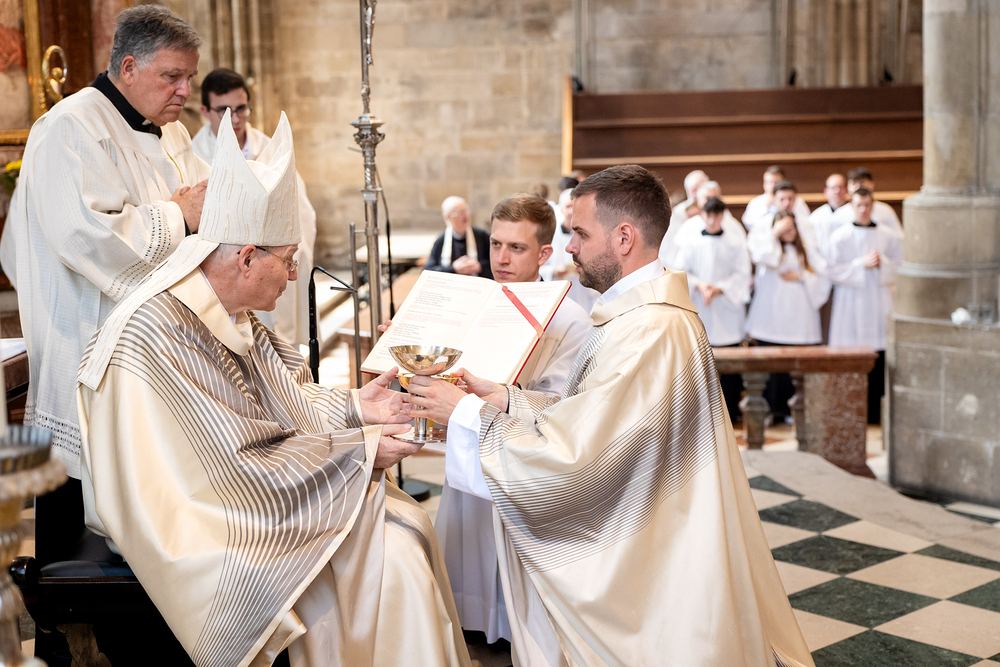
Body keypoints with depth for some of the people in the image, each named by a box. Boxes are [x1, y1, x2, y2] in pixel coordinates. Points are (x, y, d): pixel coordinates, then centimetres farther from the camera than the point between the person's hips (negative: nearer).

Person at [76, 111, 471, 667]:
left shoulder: (230, 313, 5)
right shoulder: (157, 334, -25)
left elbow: (276, 402, 17)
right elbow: (234, 470, -25)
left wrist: (350, 408, 3)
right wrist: (355, 451, -18)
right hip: (204, 524, -9)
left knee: (407, 522, -5)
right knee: (378, 556, -17)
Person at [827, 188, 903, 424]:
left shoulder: (887, 236, 8)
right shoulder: (840, 236, 2)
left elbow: (899, 267, 8)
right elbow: (835, 271, -4)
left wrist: (882, 263, -10)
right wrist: (862, 264, -13)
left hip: (878, 303, 2)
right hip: (850, 303, -2)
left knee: (878, 358, -2)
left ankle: (874, 411, 8)